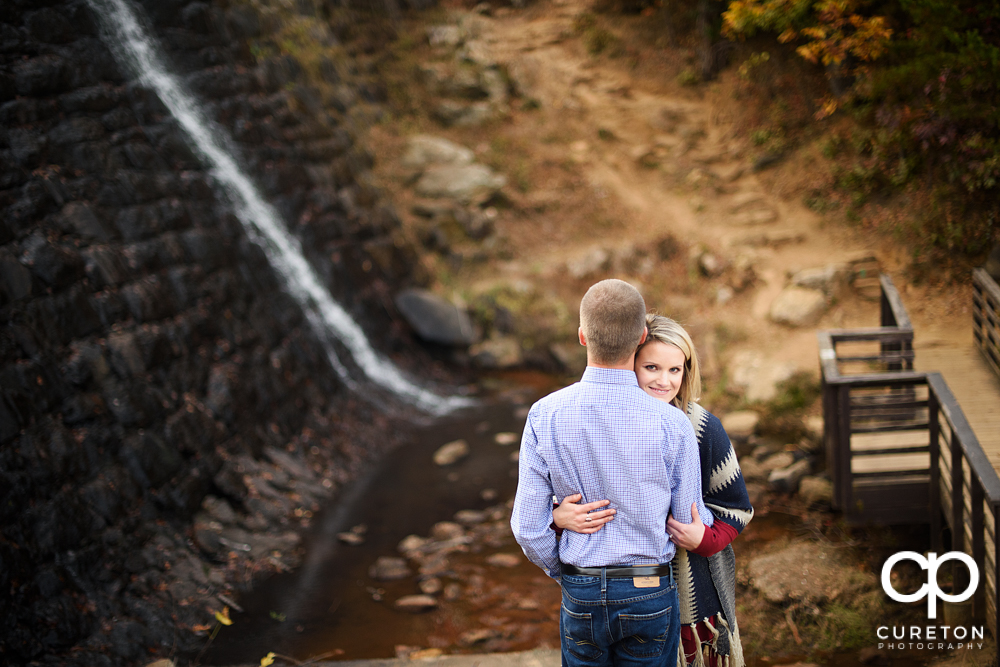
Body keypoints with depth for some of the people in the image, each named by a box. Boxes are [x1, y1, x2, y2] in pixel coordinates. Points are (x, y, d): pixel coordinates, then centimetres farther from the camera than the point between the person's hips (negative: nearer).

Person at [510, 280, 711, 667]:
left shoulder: (544, 417, -11)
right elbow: (690, 524, -4)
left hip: (581, 597, 1)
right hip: (649, 593, -1)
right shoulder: (671, 425, -16)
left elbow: (528, 528, -7)